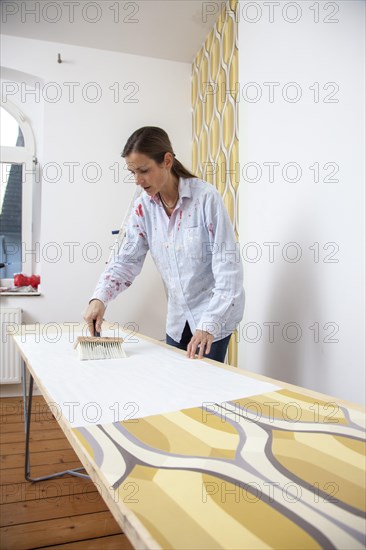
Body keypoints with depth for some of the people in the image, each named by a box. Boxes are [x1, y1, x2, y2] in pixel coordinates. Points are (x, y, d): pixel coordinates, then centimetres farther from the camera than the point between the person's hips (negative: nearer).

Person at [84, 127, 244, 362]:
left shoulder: (206, 197, -21)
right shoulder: (144, 206, -4)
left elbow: (228, 266, -22)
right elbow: (127, 260, -3)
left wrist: (209, 324, -27)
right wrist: (100, 298, -20)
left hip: (215, 315, -5)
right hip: (178, 318, 5)